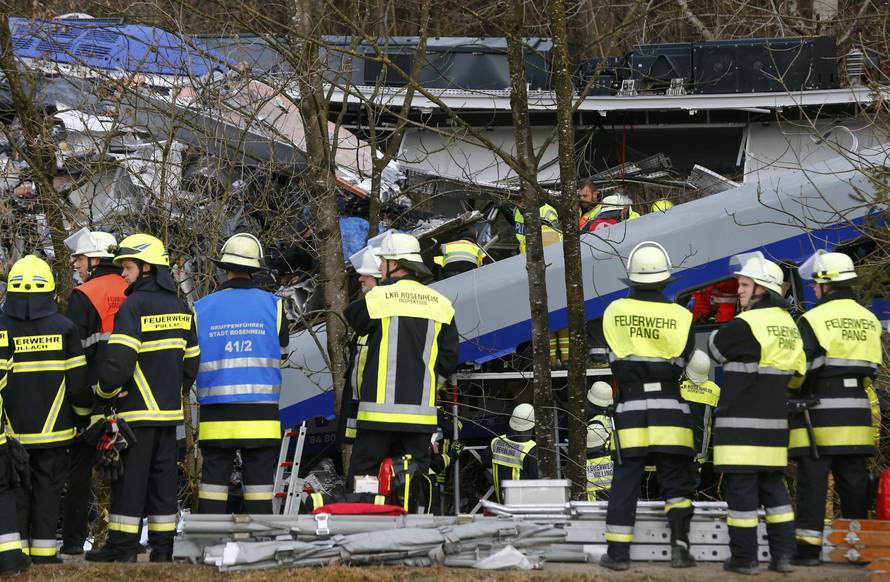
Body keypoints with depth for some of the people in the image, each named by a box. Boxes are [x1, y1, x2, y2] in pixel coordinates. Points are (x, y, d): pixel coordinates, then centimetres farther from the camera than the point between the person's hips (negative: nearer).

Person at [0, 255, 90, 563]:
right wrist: (84, 412, 14)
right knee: (47, 491, 7)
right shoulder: (63, 328, -6)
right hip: (53, 430, 0)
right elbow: (78, 381, -4)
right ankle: (43, 553, 7)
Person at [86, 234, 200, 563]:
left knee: (129, 477, -2)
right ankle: (162, 546, 10)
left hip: (136, 411, -7)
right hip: (169, 411, 7)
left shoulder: (133, 306, -13)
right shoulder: (179, 307, 12)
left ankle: (122, 546, 0)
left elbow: (119, 358, -20)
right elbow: (191, 359, 17)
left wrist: (104, 394, -7)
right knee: (163, 476, 10)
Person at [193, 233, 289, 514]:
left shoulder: (201, 308, -1)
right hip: (261, 417, 0)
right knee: (259, 484, 4)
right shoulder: (272, 305, -1)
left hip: (216, 416, 0)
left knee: (213, 484, 5)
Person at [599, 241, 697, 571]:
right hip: (671, 412, -1)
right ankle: (679, 547, -1)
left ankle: (618, 553, 4)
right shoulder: (680, 317, -7)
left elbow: (615, 361, 6)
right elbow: (688, 364, 3)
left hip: (630, 410, 1)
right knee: (676, 481, 8)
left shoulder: (614, 312, -4)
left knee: (625, 481, 5)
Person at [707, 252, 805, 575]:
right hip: (775, 420, 8)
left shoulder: (745, 325, -14)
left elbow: (714, 349, 1)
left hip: (742, 423, -8)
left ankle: (744, 557, -1)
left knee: (740, 487, -3)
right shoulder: (789, 324, 11)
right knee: (773, 486, 14)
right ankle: (783, 554, 11)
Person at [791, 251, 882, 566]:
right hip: (858, 417, 6)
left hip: (820, 414, -6)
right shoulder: (870, 321, 12)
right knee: (854, 481, 9)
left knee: (813, 479, -3)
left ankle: (808, 546, -6)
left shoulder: (813, 319, -9)